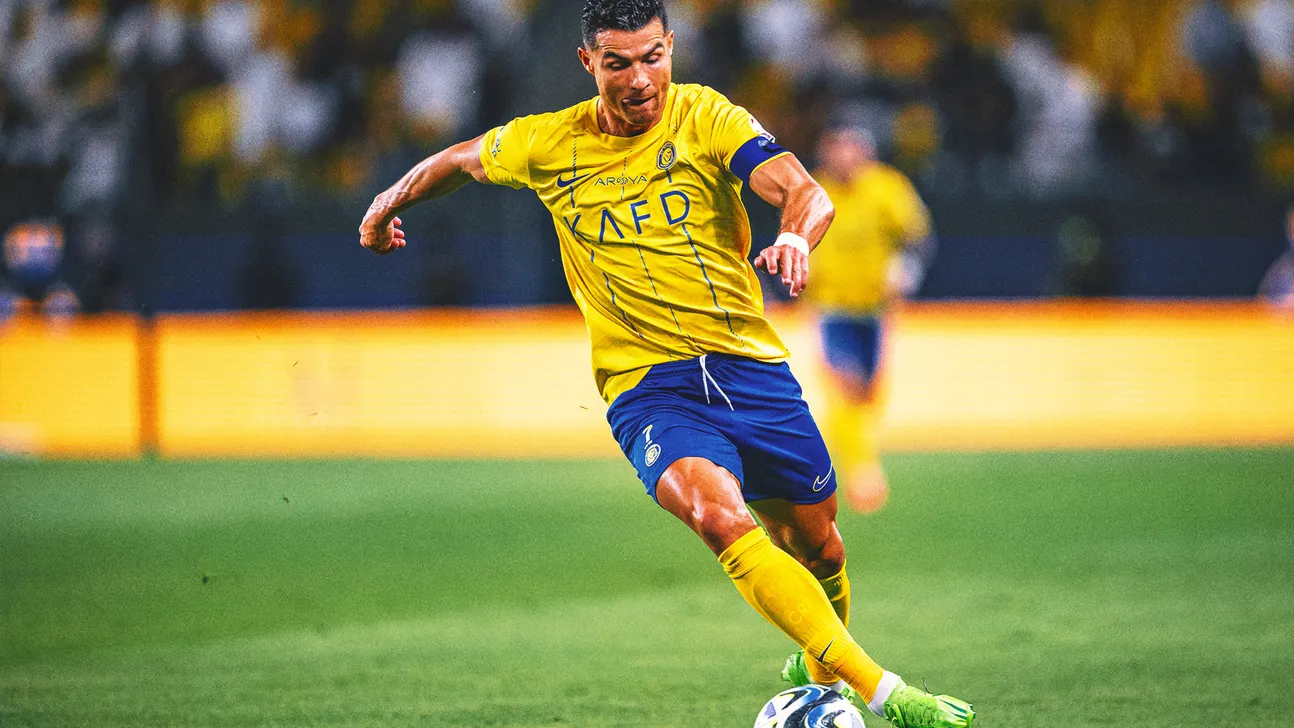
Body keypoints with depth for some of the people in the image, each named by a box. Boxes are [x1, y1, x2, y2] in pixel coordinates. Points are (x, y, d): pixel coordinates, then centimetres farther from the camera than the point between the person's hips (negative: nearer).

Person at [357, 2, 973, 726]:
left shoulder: (704, 117, -4)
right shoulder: (548, 144, 2)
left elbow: (805, 192, -19)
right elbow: (459, 160, 23)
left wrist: (794, 238, -40)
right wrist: (389, 204, 36)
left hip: (750, 361, 1)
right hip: (647, 384, -1)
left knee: (815, 540, 8)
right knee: (717, 512, -29)